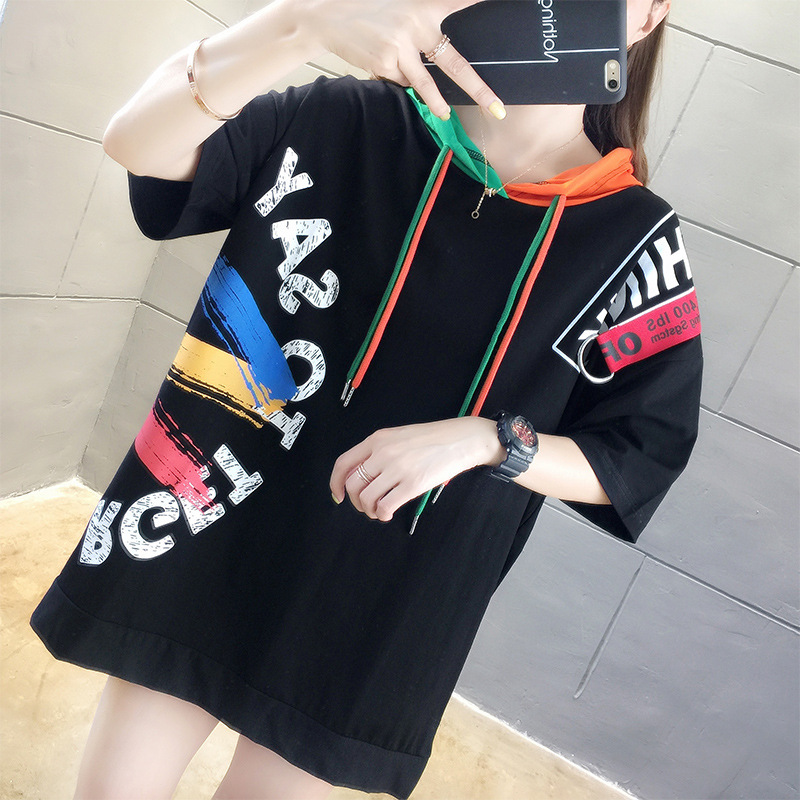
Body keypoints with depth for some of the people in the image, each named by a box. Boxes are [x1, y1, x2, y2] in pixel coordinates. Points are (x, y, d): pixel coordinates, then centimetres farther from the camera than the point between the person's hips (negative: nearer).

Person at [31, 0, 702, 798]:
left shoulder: (632, 240, -6)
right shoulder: (347, 124, -5)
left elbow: (636, 460, -2)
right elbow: (138, 142, -14)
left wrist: (483, 442, -21)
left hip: (374, 621, 0)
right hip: (200, 549, 1)